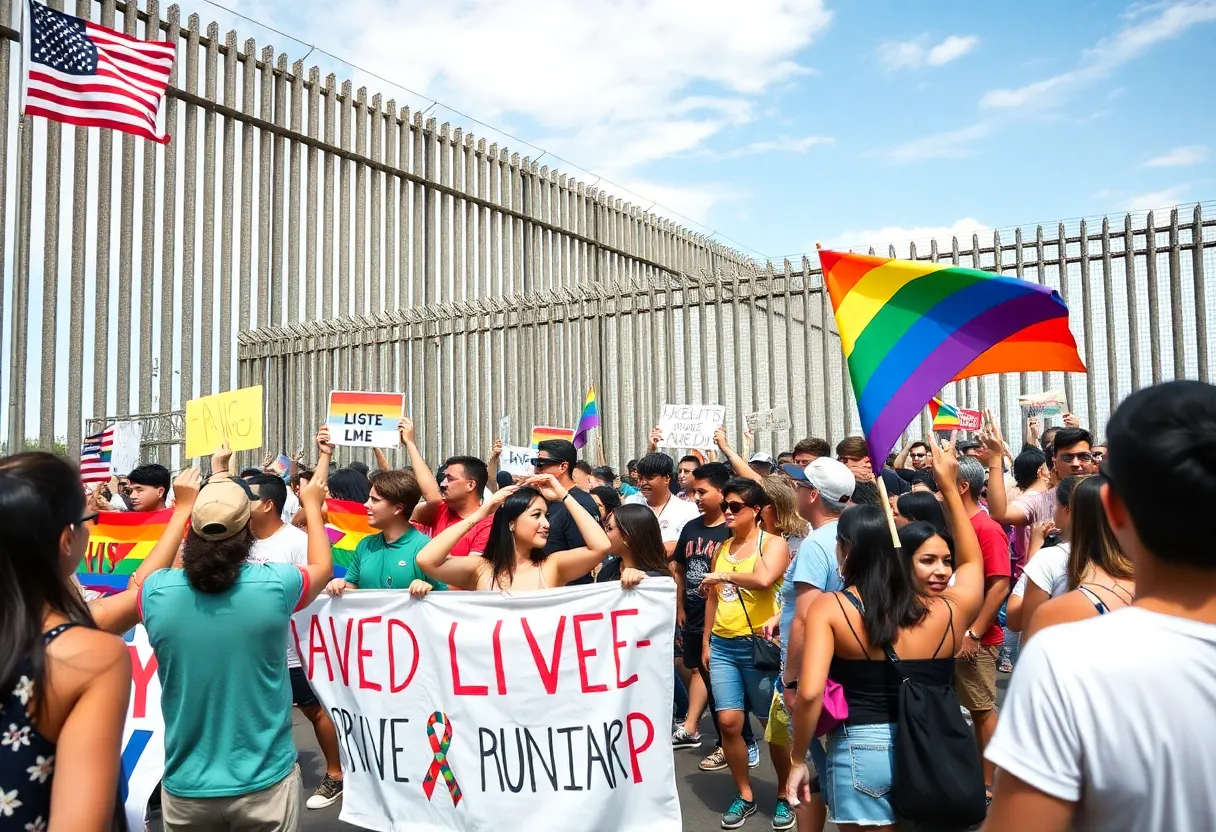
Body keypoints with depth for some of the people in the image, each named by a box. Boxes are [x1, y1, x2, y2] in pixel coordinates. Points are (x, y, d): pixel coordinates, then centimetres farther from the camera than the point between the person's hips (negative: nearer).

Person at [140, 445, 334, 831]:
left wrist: (211, 489, 20)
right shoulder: (274, 584, -17)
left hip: (186, 789, 2)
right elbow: (323, 566, 6)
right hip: (264, 783, -2)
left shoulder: (157, 592, -12)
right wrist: (312, 504, 21)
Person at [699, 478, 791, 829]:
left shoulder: (774, 543, -6)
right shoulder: (723, 547, 13)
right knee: (729, 722, 0)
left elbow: (764, 579, -27)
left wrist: (723, 575, -16)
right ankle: (745, 796, 18)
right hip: (723, 646, 5)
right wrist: (706, 641, 16)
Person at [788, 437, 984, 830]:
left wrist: (798, 759, -6)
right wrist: (949, 487, 21)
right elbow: (973, 560, 20)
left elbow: (809, 693, -21)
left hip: (862, 749, -3)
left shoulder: (829, 608, -10)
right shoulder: (946, 612, -1)